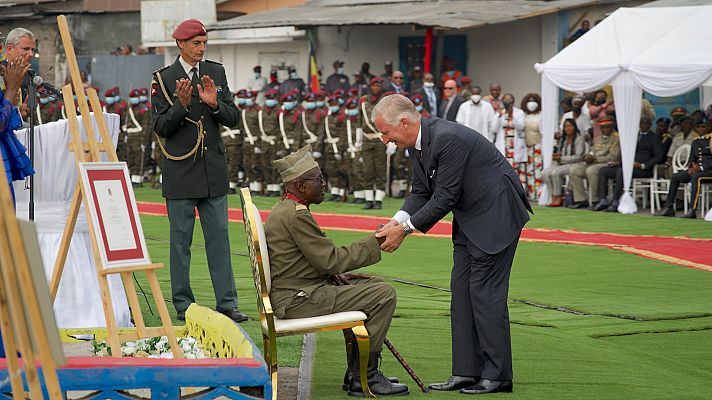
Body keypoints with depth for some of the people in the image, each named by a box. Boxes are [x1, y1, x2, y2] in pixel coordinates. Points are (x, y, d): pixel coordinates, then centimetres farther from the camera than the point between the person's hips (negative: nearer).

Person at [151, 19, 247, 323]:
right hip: (180, 172, -3)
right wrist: (181, 105, -22)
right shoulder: (163, 79, -3)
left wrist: (215, 104, -12)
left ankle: (226, 303, 7)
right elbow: (160, 127, -7)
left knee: (219, 238, 4)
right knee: (181, 240, 2)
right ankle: (183, 305, 8)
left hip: (213, 170, 3)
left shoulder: (216, 72, 9)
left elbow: (233, 119, 7)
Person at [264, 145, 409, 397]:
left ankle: (357, 372, 18)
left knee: (374, 285, 20)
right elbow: (331, 259, -19)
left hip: (295, 293, 11)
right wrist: (375, 241, -12)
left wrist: (336, 275, 8)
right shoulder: (297, 215, -19)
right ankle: (364, 377, -7)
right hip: (299, 299, -11)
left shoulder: (285, 209, 14)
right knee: (384, 295, -13)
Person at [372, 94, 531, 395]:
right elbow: (421, 191, 10)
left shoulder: (448, 139, -28)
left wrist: (405, 229, -19)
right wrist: (398, 220, -8)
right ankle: (466, 372, 10)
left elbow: (445, 198, -25)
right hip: (469, 218, 10)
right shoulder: (416, 143, 2)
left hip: (496, 215, -10)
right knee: (462, 291, 7)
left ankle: (497, 375, -3)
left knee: (485, 291, -9)